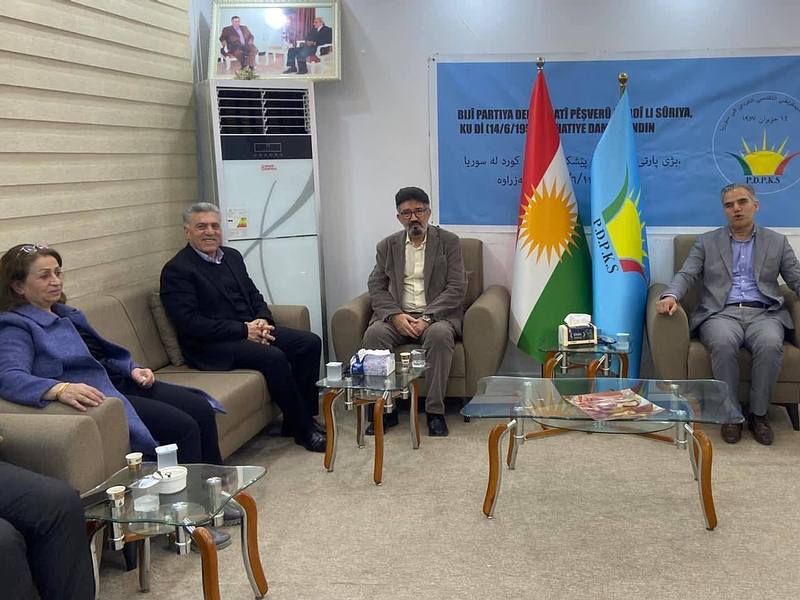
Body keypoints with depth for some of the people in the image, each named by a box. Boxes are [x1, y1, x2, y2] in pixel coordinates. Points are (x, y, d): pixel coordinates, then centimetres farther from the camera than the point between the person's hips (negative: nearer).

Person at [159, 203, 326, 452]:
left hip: (251, 331, 8)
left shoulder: (232, 256, 16)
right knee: (273, 357, -30)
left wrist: (263, 320, -5)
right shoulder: (176, 270, -8)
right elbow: (190, 322, -17)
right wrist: (243, 330, -19)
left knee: (309, 342, -8)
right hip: (212, 346, -8)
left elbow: (254, 295, 20)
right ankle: (303, 428, -14)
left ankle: (302, 416, 1)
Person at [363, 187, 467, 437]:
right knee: (373, 334, -28)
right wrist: (396, 315, -13)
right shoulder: (387, 246, 12)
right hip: (398, 316, 2)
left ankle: (435, 411, -27)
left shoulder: (449, 242, 4)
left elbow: (457, 288, -5)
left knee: (439, 335, -36)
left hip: (436, 316, -2)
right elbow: (376, 288, 7)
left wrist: (427, 318, -17)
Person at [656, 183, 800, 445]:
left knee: (770, 345, -34)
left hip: (763, 313, 1)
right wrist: (670, 296, -17)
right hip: (721, 313, 0)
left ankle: (758, 413, -15)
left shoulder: (777, 242, 19)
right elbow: (686, 275, 6)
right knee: (723, 343, -35)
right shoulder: (707, 242, 17)